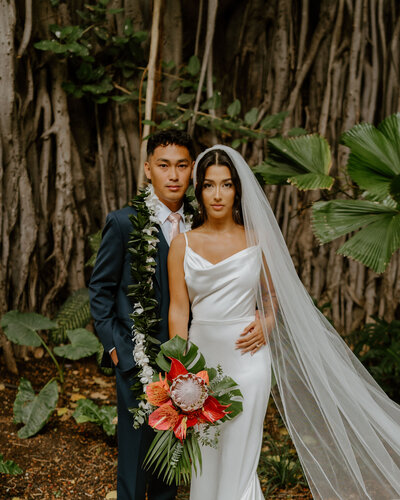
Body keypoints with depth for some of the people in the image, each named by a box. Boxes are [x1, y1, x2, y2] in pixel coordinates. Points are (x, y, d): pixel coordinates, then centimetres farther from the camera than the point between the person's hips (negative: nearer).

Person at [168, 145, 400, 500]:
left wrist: (266, 325, -4)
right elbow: (178, 309, -2)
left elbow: (274, 294, 15)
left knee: (238, 464, 3)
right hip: (200, 356, 1)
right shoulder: (183, 244, 0)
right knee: (203, 463, 12)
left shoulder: (257, 239, 0)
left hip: (245, 360, -1)